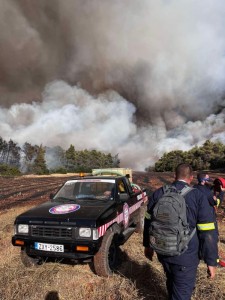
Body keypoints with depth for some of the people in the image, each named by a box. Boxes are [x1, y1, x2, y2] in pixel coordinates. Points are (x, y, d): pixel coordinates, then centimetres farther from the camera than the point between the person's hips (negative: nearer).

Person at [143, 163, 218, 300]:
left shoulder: (159, 193, -2)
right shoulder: (198, 197, -14)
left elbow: (148, 222, 6)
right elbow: (208, 233, -13)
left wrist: (148, 245, 19)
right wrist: (211, 261, -2)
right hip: (185, 256, -4)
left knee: (172, 281, 28)